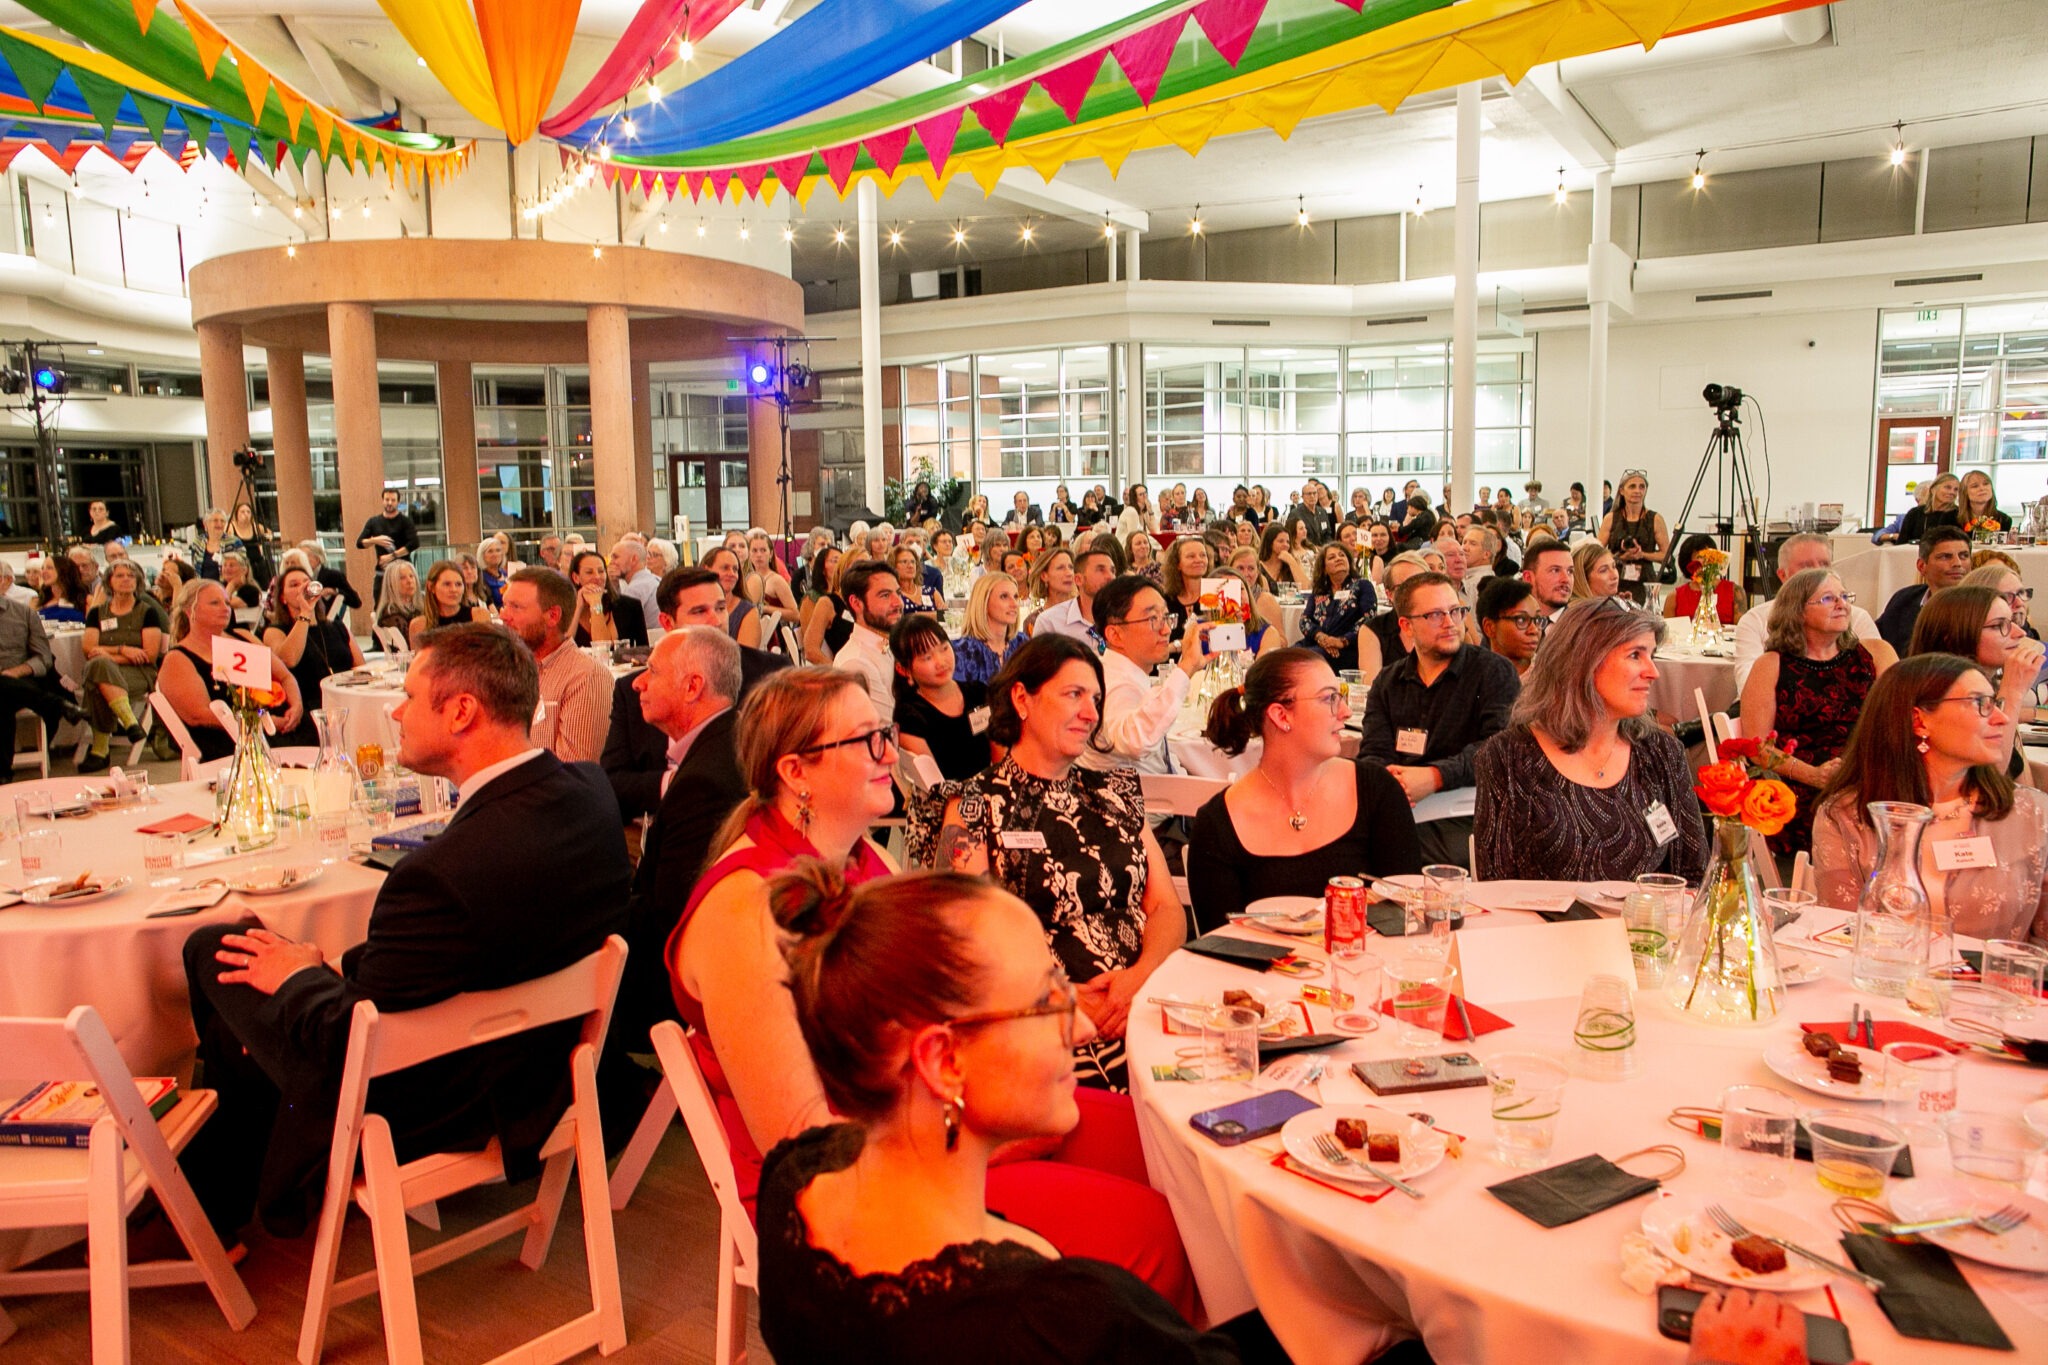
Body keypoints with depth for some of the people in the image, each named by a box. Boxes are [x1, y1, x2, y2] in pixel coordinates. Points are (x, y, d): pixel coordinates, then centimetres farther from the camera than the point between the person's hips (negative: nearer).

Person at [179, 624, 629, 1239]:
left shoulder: (444, 871, -37)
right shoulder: (587, 789, -10)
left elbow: (347, 1046, -23)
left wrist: (298, 976, -3)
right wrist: (332, 968, 2)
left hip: (435, 1111, -8)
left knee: (215, 950, 9)